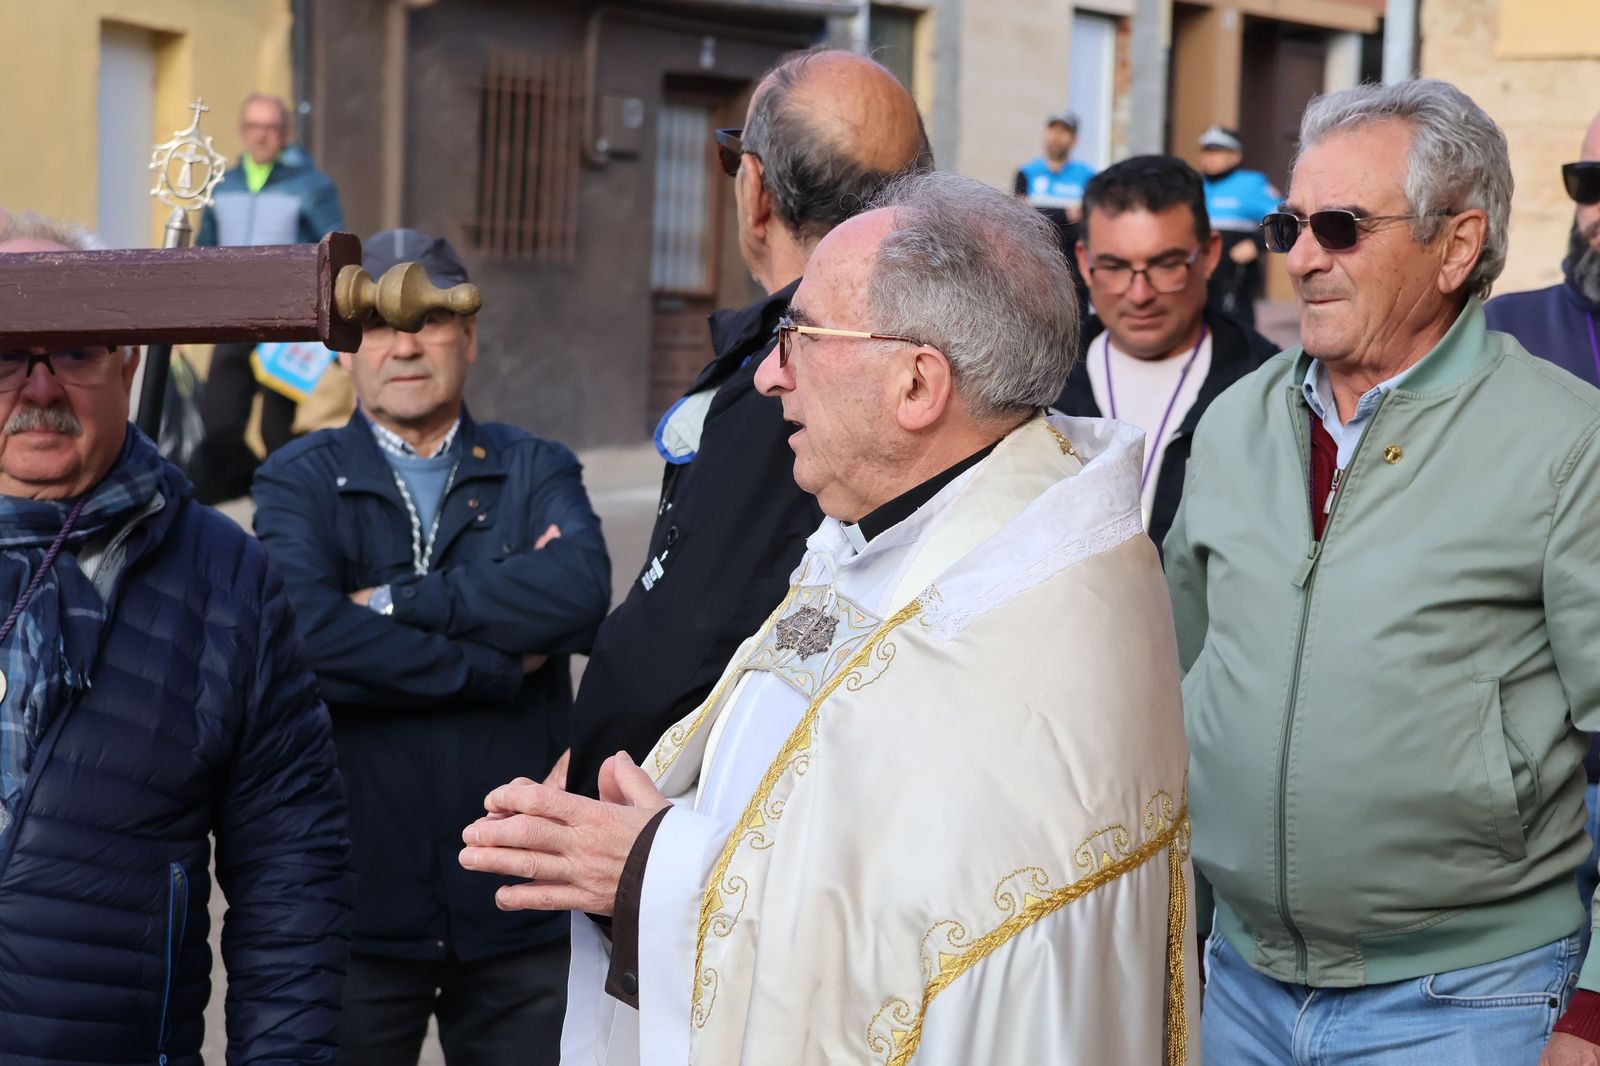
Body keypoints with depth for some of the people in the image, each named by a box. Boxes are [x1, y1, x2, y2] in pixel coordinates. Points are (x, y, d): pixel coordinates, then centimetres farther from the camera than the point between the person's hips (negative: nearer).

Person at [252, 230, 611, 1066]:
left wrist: (396, 604, -15)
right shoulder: (297, 482, 1)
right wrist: (498, 665, -14)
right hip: (359, 903, -1)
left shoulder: (536, 471, 7)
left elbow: (581, 590, -15)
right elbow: (310, 638, -18)